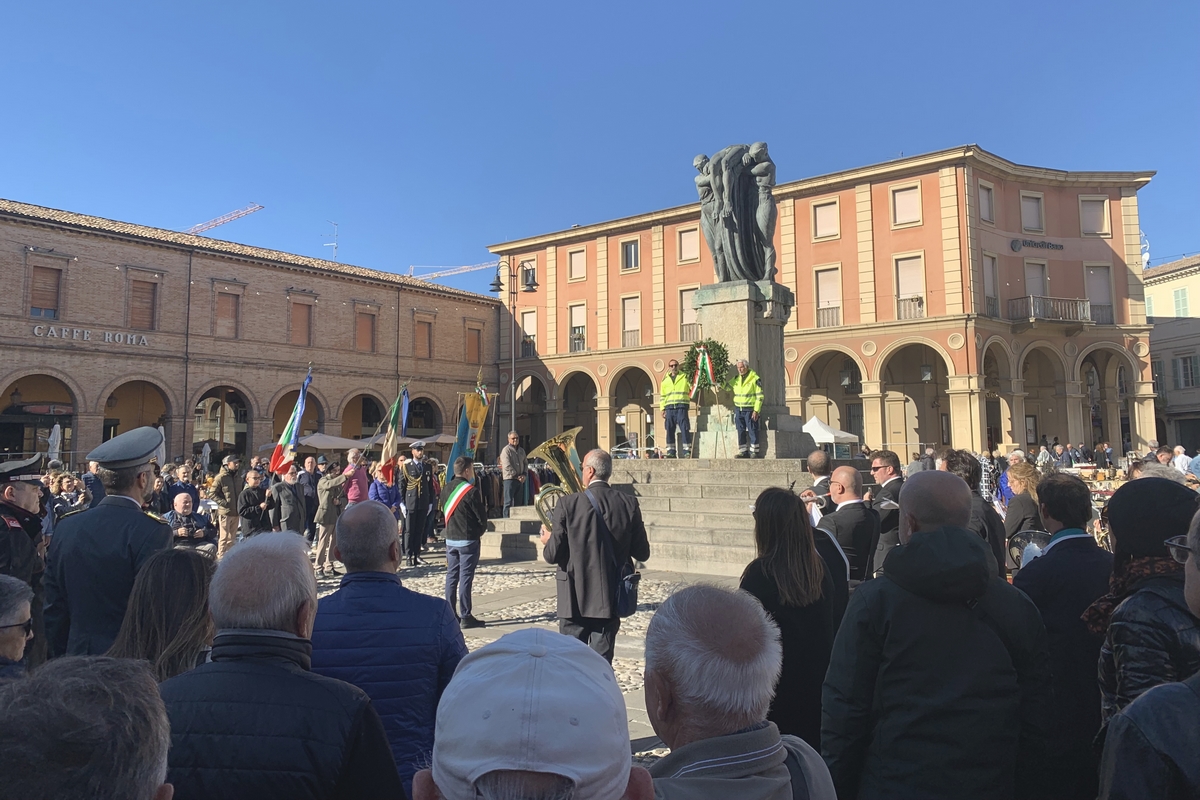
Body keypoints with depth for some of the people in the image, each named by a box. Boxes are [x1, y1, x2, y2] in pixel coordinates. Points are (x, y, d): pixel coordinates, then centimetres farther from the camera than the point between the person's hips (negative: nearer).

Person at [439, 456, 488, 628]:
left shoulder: (446, 489, 6)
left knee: (451, 576, 11)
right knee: (465, 577, -3)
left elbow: (443, 511, 13)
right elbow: (482, 516, -11)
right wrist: (480, 531, 7)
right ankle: (466, 617, 0)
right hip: (468, 540, -6)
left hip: (450, 539, 7)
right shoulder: (471, 491, -15)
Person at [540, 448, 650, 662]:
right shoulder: (629, 504, -4)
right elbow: (642, 554, 0)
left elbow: (553, 555, -10)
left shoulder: (568, 504, -12)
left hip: (575, 598, -2)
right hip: (610, 598, 2)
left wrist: (547, 542, 12)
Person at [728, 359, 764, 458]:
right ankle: (743, 452, 14)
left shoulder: (754, 379, -8)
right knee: (741, 432, 7)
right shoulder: (736, 379, 11)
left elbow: (760, 396, -9)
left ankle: (754, 452, 5)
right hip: (738, 409, 6)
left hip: (750, 410, -6)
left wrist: (756, 410, -15)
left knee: (752, 431, -2)